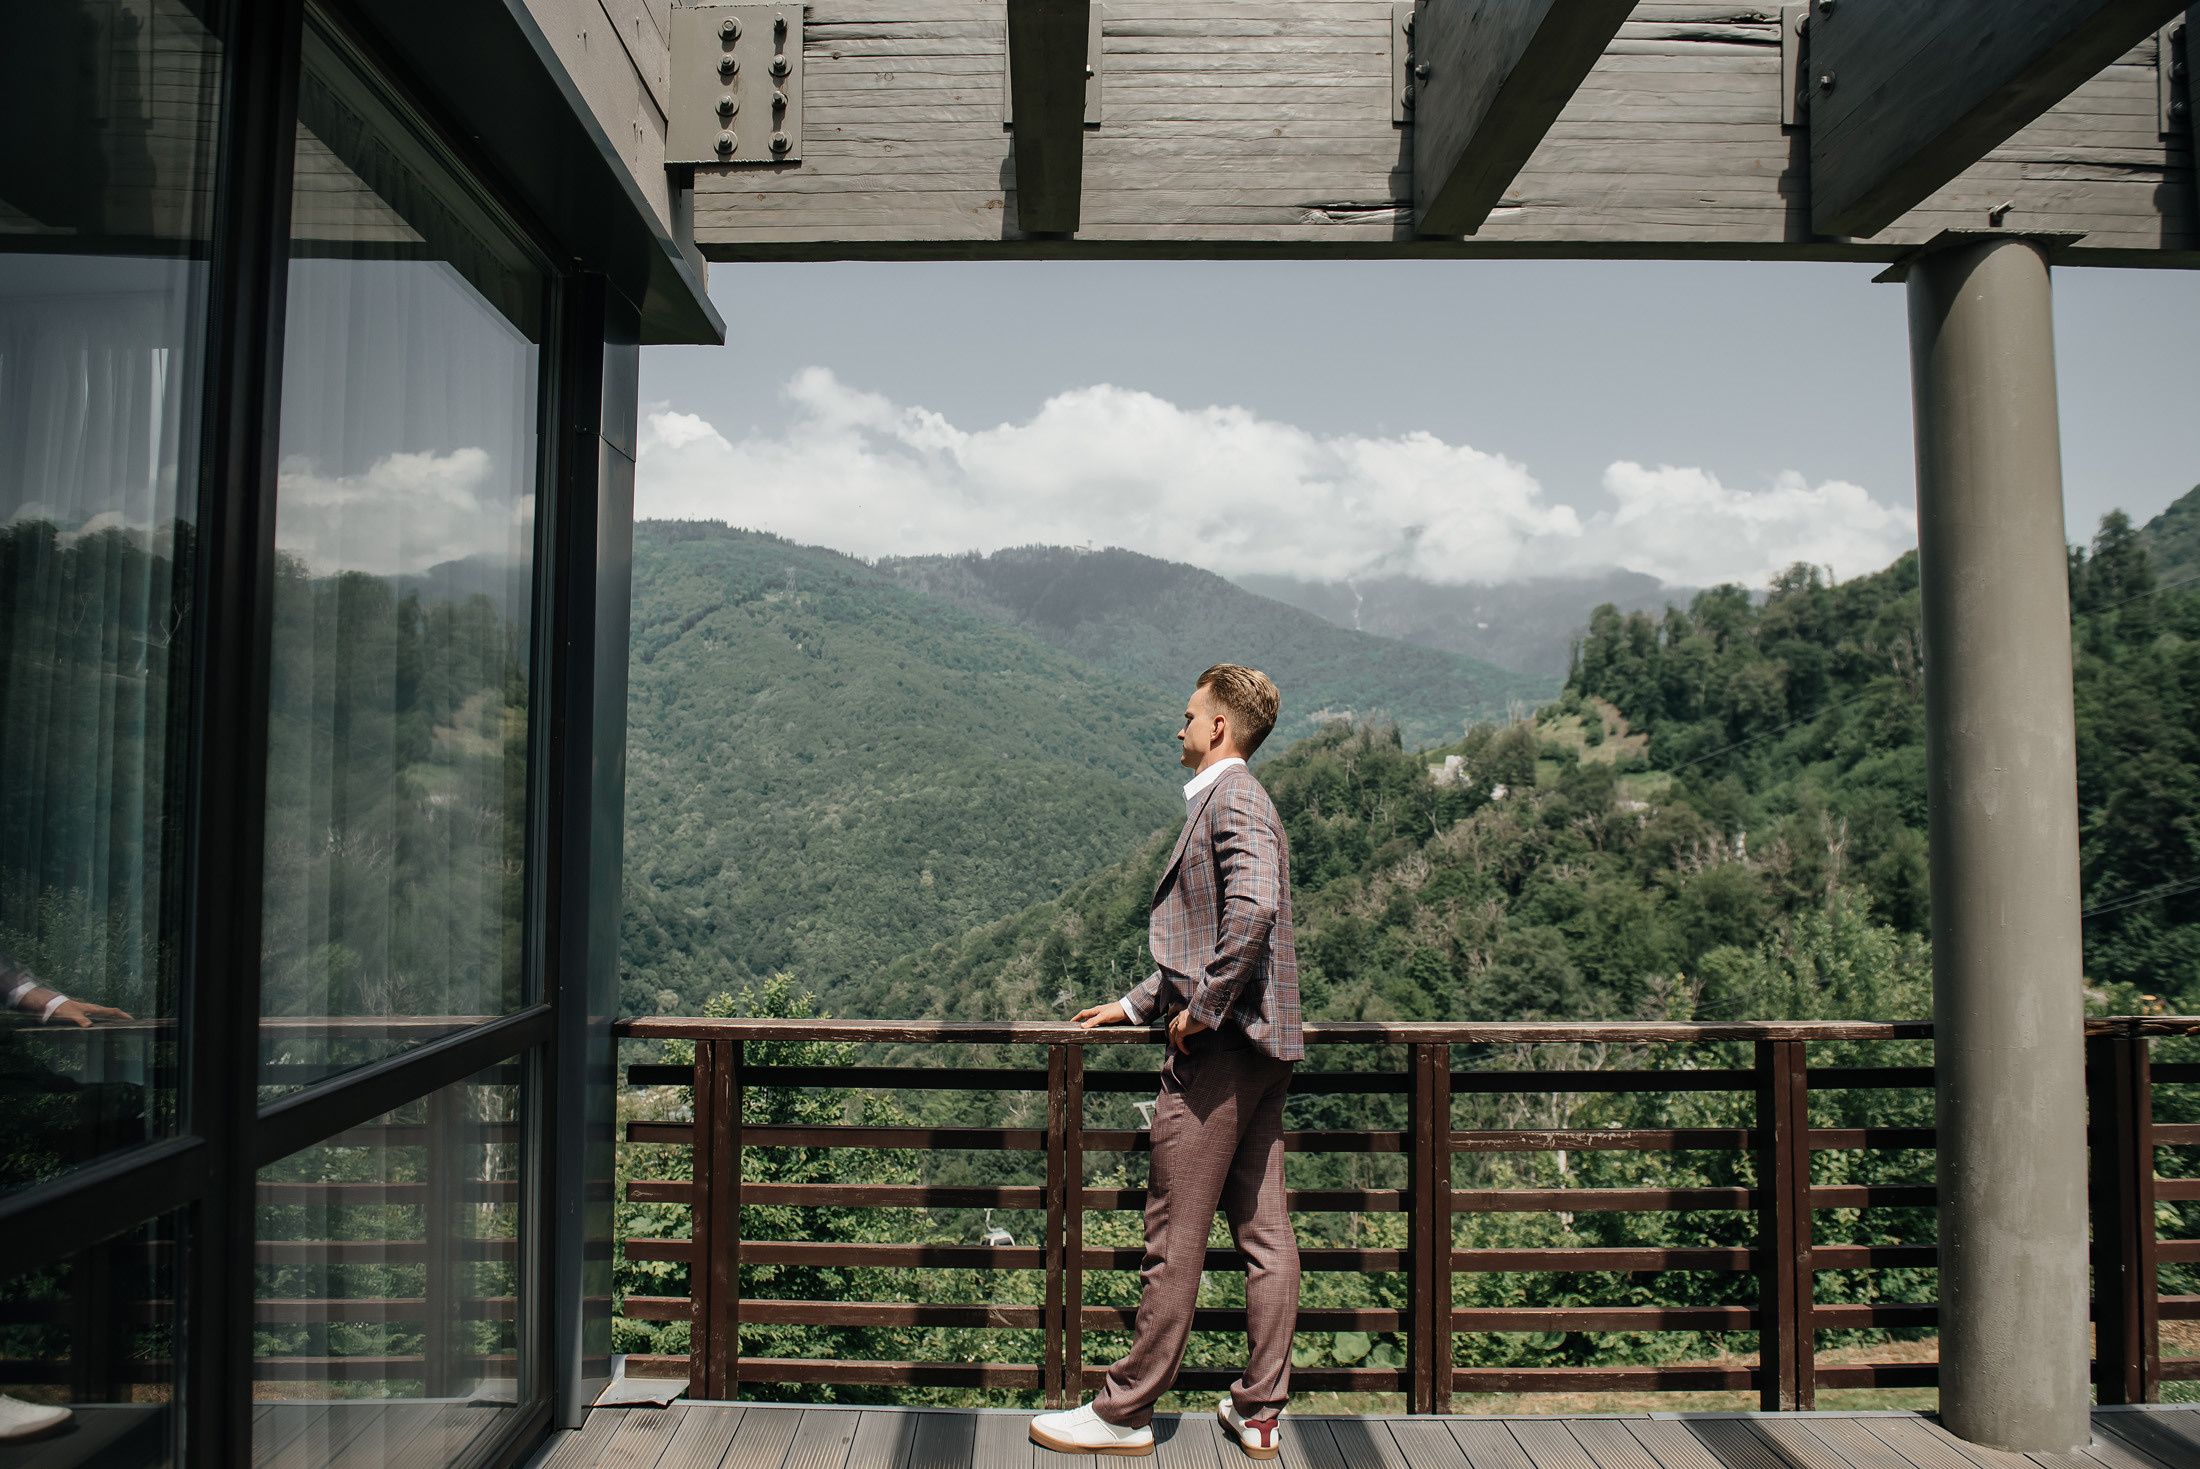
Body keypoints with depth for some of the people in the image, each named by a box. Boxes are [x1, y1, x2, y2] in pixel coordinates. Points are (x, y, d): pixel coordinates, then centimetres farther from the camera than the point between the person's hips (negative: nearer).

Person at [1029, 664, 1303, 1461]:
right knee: (1263, 1231, 11)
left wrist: (1201, 1010, -21)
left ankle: (1125, 1413, 11)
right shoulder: (1232, 801, 20)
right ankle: (1260, 1411, 20)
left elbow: (1254, 910, -29)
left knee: (1175, 1238, -1)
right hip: (1259, 1047, 10)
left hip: (1219, 1046, -10)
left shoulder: (1231, 797, -11)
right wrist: (1136, 1004, 26)